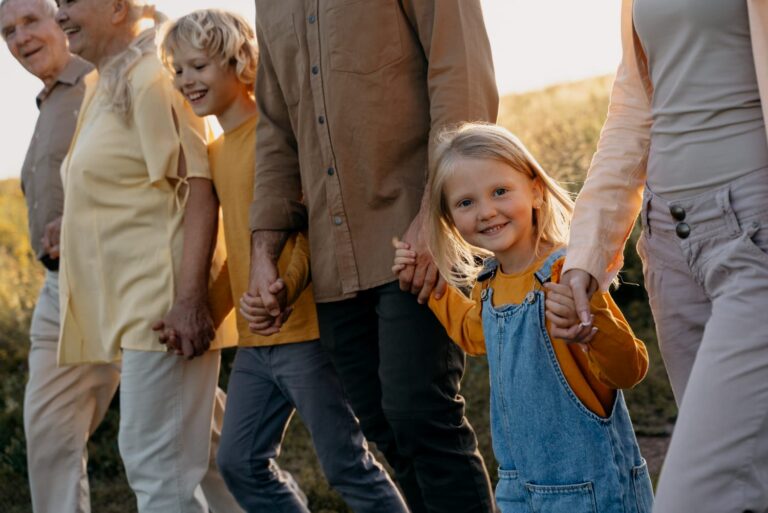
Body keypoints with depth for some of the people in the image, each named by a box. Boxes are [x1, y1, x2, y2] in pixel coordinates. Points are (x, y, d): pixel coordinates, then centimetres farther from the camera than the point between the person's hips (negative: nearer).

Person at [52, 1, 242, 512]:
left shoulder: (150, 79, -10)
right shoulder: (105, 88, 18)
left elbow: (199, 188, -18)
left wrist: (191, 296, -25)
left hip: (165, 299, -10)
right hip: (138, 302, 10)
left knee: (156, 458, -8)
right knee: (205, 452, 14)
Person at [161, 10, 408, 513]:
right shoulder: (215, 152, 14)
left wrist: (283, 287, -27)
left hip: (303, 326, -9)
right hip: (254, 340, 9)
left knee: (347, 463, -2)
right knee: (241, 461, 11)